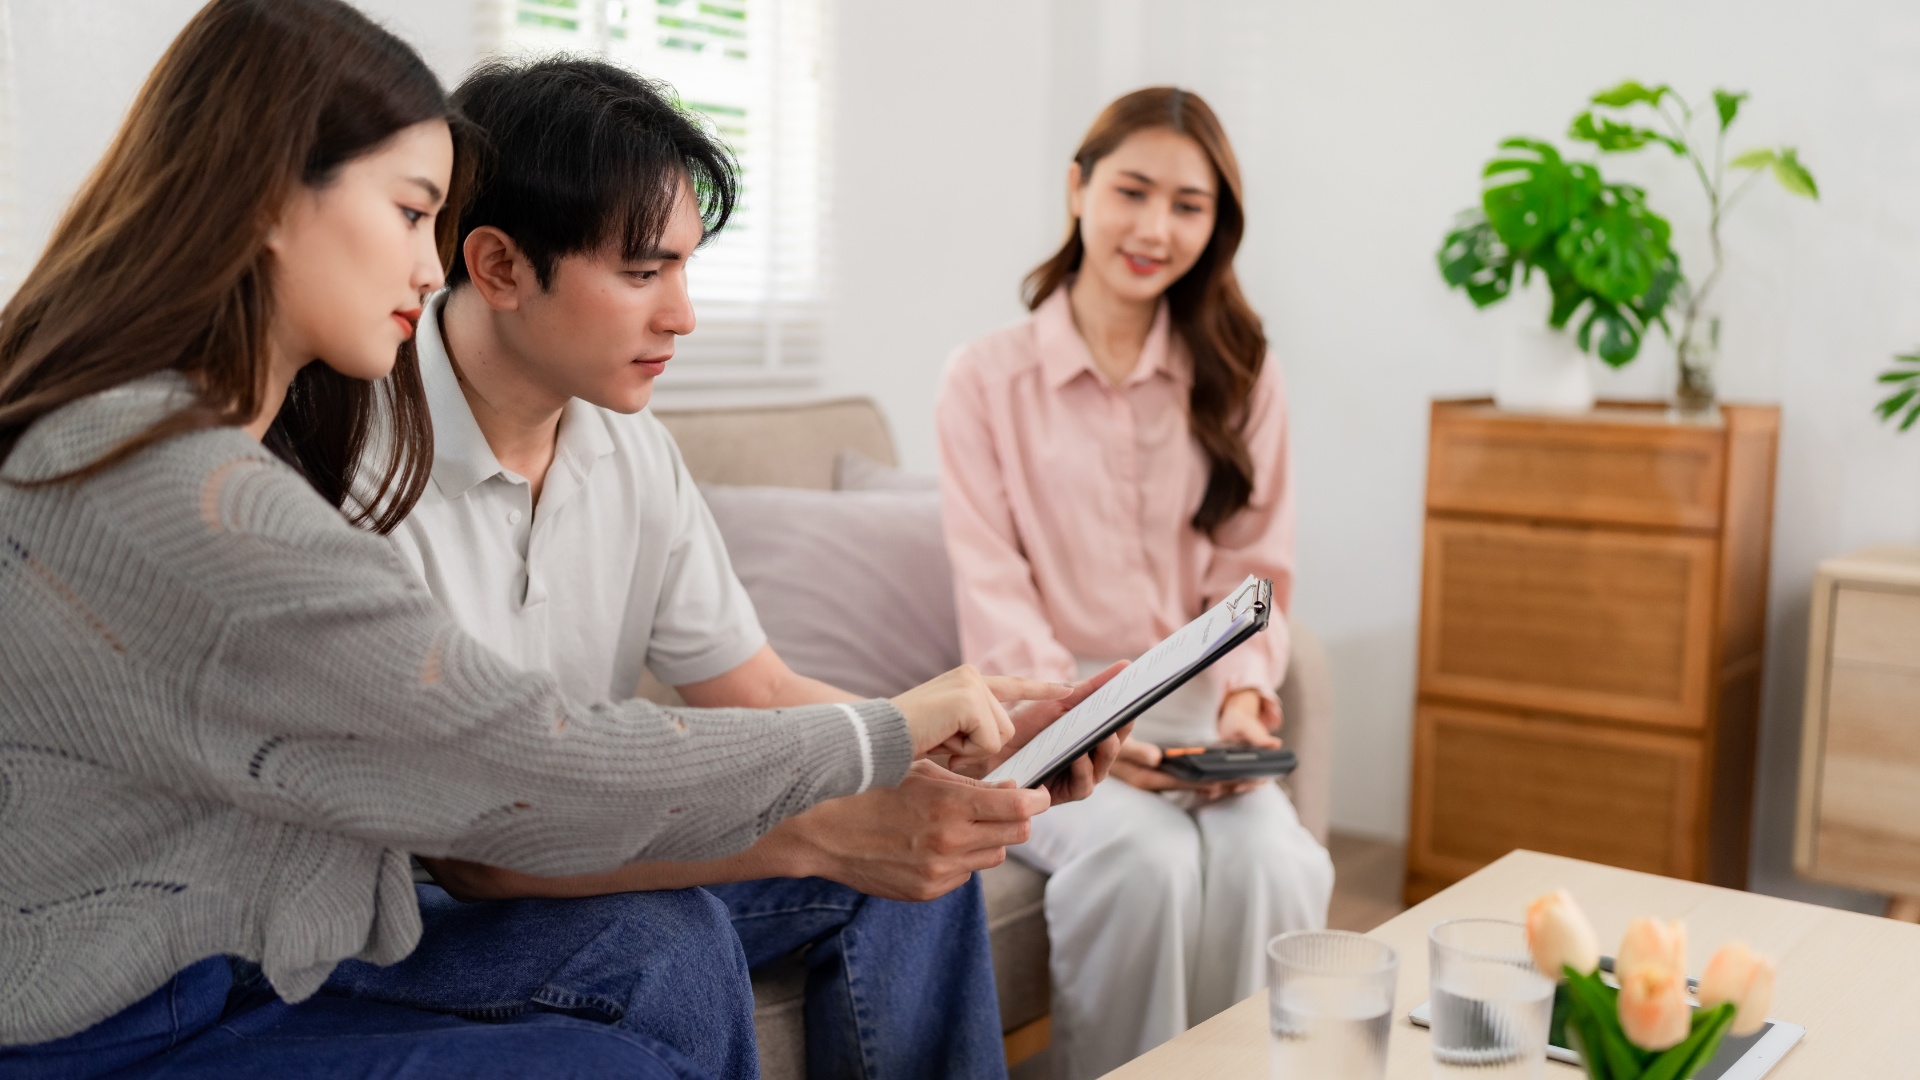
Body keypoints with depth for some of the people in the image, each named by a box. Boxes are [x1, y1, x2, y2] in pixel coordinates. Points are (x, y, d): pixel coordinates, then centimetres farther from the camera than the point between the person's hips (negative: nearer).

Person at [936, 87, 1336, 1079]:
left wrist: (1242, 693, -13)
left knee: (1267, 859, -28)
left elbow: (1251, 572, 8)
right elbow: (994, 596, -5)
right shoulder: (986, 379, 3)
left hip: (1195, 709, 2)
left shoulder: (1239, 379, 11)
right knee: (1144, 857, -31)